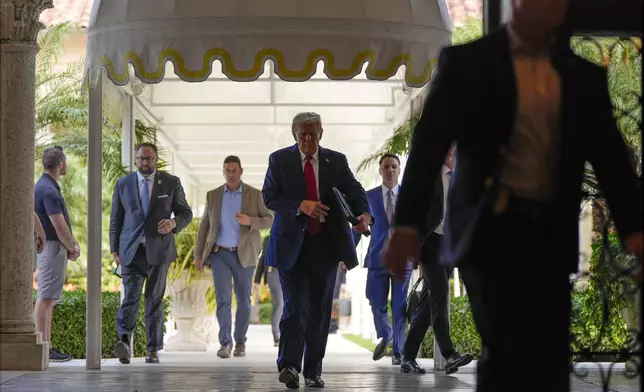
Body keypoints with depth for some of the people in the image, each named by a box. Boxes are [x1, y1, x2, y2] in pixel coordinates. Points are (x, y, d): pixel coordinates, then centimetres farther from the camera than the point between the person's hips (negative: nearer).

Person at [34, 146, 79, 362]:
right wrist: (72, 248, -6)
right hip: (52, 248, -10)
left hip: (53, 249, 10)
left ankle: (47, 346, 15)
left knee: (49, 300, 11)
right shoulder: (48, 190, -18)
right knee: (45, 299, -8)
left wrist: (73, 244, 8)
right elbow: (59, 227, -20)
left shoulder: (47, 187, 14)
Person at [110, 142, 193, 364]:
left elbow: (186, 213, 10)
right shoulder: (123, 184, 9)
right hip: (131, 250, 0)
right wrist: (115, 250, 6)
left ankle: (153, 349, 8)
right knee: (131, 296, -13)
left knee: (155, 299, 4)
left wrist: (173, 223, -12)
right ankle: (124, 341, -25)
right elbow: (115, 220, 12)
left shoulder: (171, 183, 6)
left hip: (159, 250, 0)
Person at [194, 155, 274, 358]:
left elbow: (268, 220, -1)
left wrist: (250, 221, -21)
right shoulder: (213, 195, 5)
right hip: (220, 254, 0)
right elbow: (204, 226, 9)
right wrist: (198, 254, 6)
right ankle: (225, 343, -13)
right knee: (223, 299, -12)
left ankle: (240, 342, 19)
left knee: (243, 301, 5)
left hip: (244, 255, 0)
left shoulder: (255, 195, 0)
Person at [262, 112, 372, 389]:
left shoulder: (337, 161, 7)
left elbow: (355, 191, 0)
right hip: (292, 244, -2)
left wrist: (363, 213, -22)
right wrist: (300, 206, -20)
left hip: (326, 243, 2)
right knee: (295, 305, -12)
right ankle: (289, 366, -13)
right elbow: (269, 197, -3)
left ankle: (314, 371, 13)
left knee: (319, 309, 6)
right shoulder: (279, 160, 3)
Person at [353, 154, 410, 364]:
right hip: (377, 258, 0)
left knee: (399, 306, 0)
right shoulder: (369, 196, 6)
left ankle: (397, 351, 9)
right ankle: (385, 336, 29)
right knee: (377, 303, -1)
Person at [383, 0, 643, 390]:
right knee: (508, 351, -13)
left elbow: (610, 153, 7)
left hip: (551, 232, 4)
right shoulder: (468, 63, 0)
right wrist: (408, 223, -14)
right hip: (490, 227, -4)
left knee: (550, 358, 3)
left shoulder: (584, 76, 11)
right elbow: (430, 142, -4)